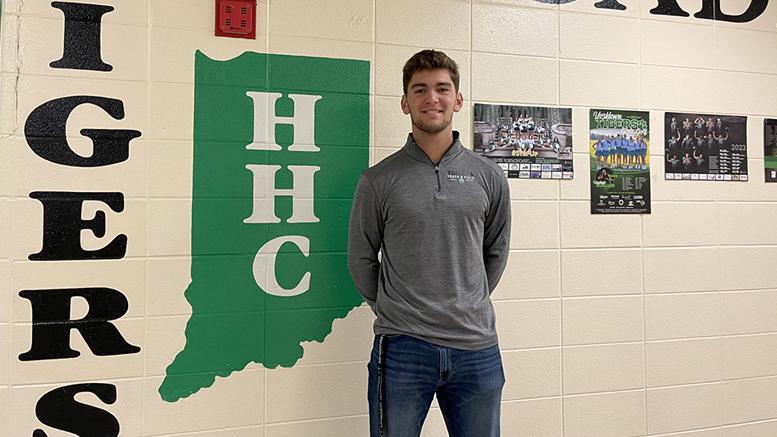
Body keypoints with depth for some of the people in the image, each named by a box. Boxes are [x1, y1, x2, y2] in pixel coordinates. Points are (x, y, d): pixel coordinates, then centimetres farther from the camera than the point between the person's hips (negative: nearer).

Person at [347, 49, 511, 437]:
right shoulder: (378, 180, -2)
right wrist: (393, 313, 8)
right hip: (402, 349, -2)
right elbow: (361, 260, 6)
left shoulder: (489, 178, 5)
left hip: (477, 350, 3)